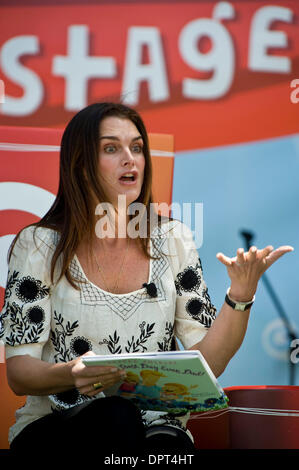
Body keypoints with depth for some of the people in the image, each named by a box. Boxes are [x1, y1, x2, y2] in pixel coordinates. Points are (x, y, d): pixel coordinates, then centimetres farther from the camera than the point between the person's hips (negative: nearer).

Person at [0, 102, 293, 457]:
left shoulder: (172, 240, 7)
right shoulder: (39, 245, -2)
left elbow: (207, 364, 3)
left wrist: (240, 294, -13)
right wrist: (69, 374, -26)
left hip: (155, 427, 2)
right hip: (57, 428, -1)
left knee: (169, 443, -33)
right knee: (118, 416, -33)